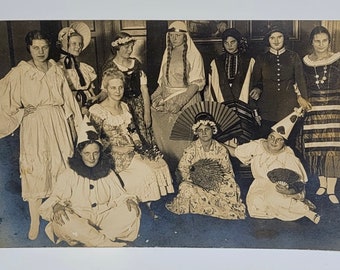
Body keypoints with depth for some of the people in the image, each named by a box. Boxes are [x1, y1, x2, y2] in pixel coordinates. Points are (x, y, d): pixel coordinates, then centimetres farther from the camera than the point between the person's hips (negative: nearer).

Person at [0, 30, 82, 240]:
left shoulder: (56, 69, 7)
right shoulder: (20, 72, -3)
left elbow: (67, 99, 10)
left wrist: (76, 123, 10)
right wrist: (20, 111, -13)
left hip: (58, 124, 3)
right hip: (34, 126, -3)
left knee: (61, 167, 8)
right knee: (35, 171, -1)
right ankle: (35, 221, 10)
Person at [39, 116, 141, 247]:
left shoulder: (108, 173, 11)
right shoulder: (69, 175, 3)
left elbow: (118, 196, 12)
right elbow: (56, 197, -1)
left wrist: (128, 200, -10)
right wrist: (57, 206, -24)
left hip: (104, 216, 2)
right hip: (78, 219, -2)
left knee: (131, 213, -22)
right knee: (63, 222, -35)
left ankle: (87, 239, -27)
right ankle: (108, 243, -28)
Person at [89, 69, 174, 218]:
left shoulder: (124, 106, 14)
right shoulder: (97, 110, -7)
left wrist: (139, 147, 3)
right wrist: (115, 148, -15)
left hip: (131, 150, 7)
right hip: (114, 155, -6)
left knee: (160, 163, -15)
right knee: (144, 169, -27)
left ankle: (148, 201, -6)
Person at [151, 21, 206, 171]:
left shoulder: (193, 55, -5)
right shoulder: (168, 53, 15)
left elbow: (197, 82, -11)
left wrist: (180, 102, -22)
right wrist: (155, 95, 3)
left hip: (187, 98, -5)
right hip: (167, 100, 6)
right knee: (164, 135, 1)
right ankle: (168, 169, 11)